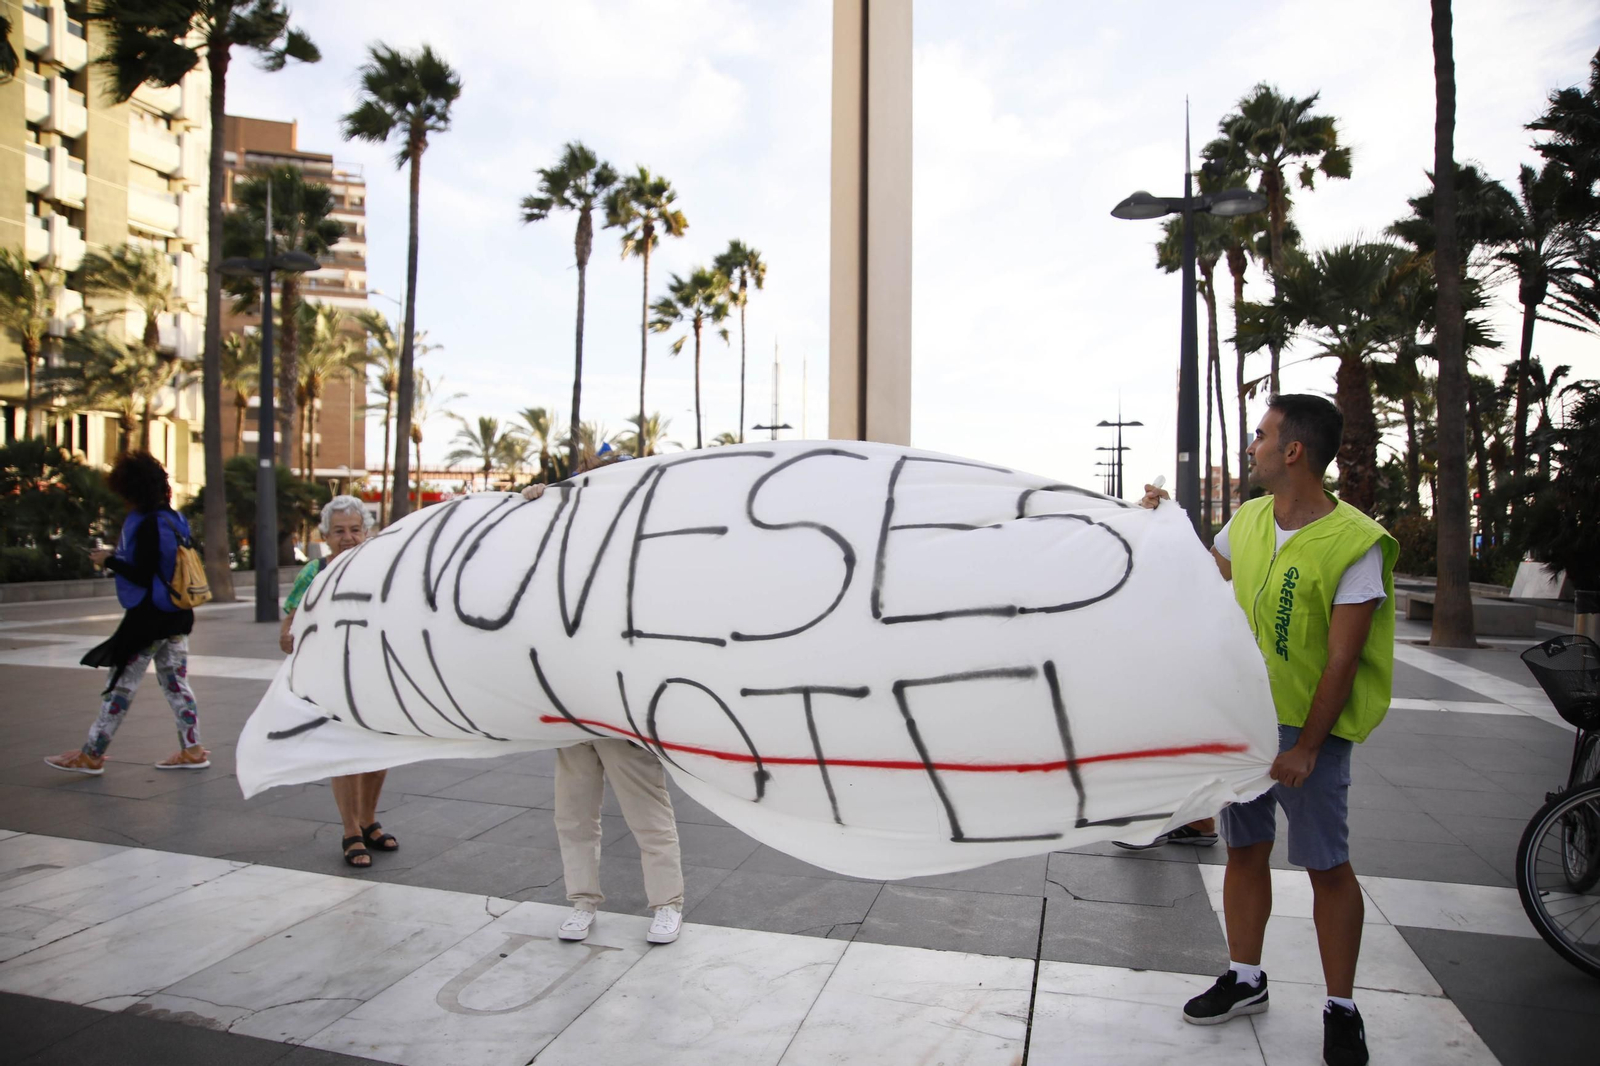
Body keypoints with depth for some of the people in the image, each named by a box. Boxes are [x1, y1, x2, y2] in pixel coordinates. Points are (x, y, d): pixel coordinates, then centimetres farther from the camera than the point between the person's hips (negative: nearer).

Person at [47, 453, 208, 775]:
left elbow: (143, 577, -20)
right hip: (176, 615, 9)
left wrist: (109, 561, -8)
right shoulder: (172, 519, 9)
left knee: (121, 686, 2)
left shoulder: (148, 525, -18)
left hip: (150, 616, -9)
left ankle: (91, 755, 12)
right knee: (175, 683, 12)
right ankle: (192, 750, 13)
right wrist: (117, 556, 13)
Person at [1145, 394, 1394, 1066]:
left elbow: (1342, 660, -16)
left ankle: (1341, 1008, 21)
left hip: (1309, 728, -6)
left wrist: (1305, 747, -17)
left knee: (1327, 867, 5)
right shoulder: (1249, 520, 4)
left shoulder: (1354, 542, -15)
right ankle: (1245, 979, 29)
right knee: (1244, 851, 14)